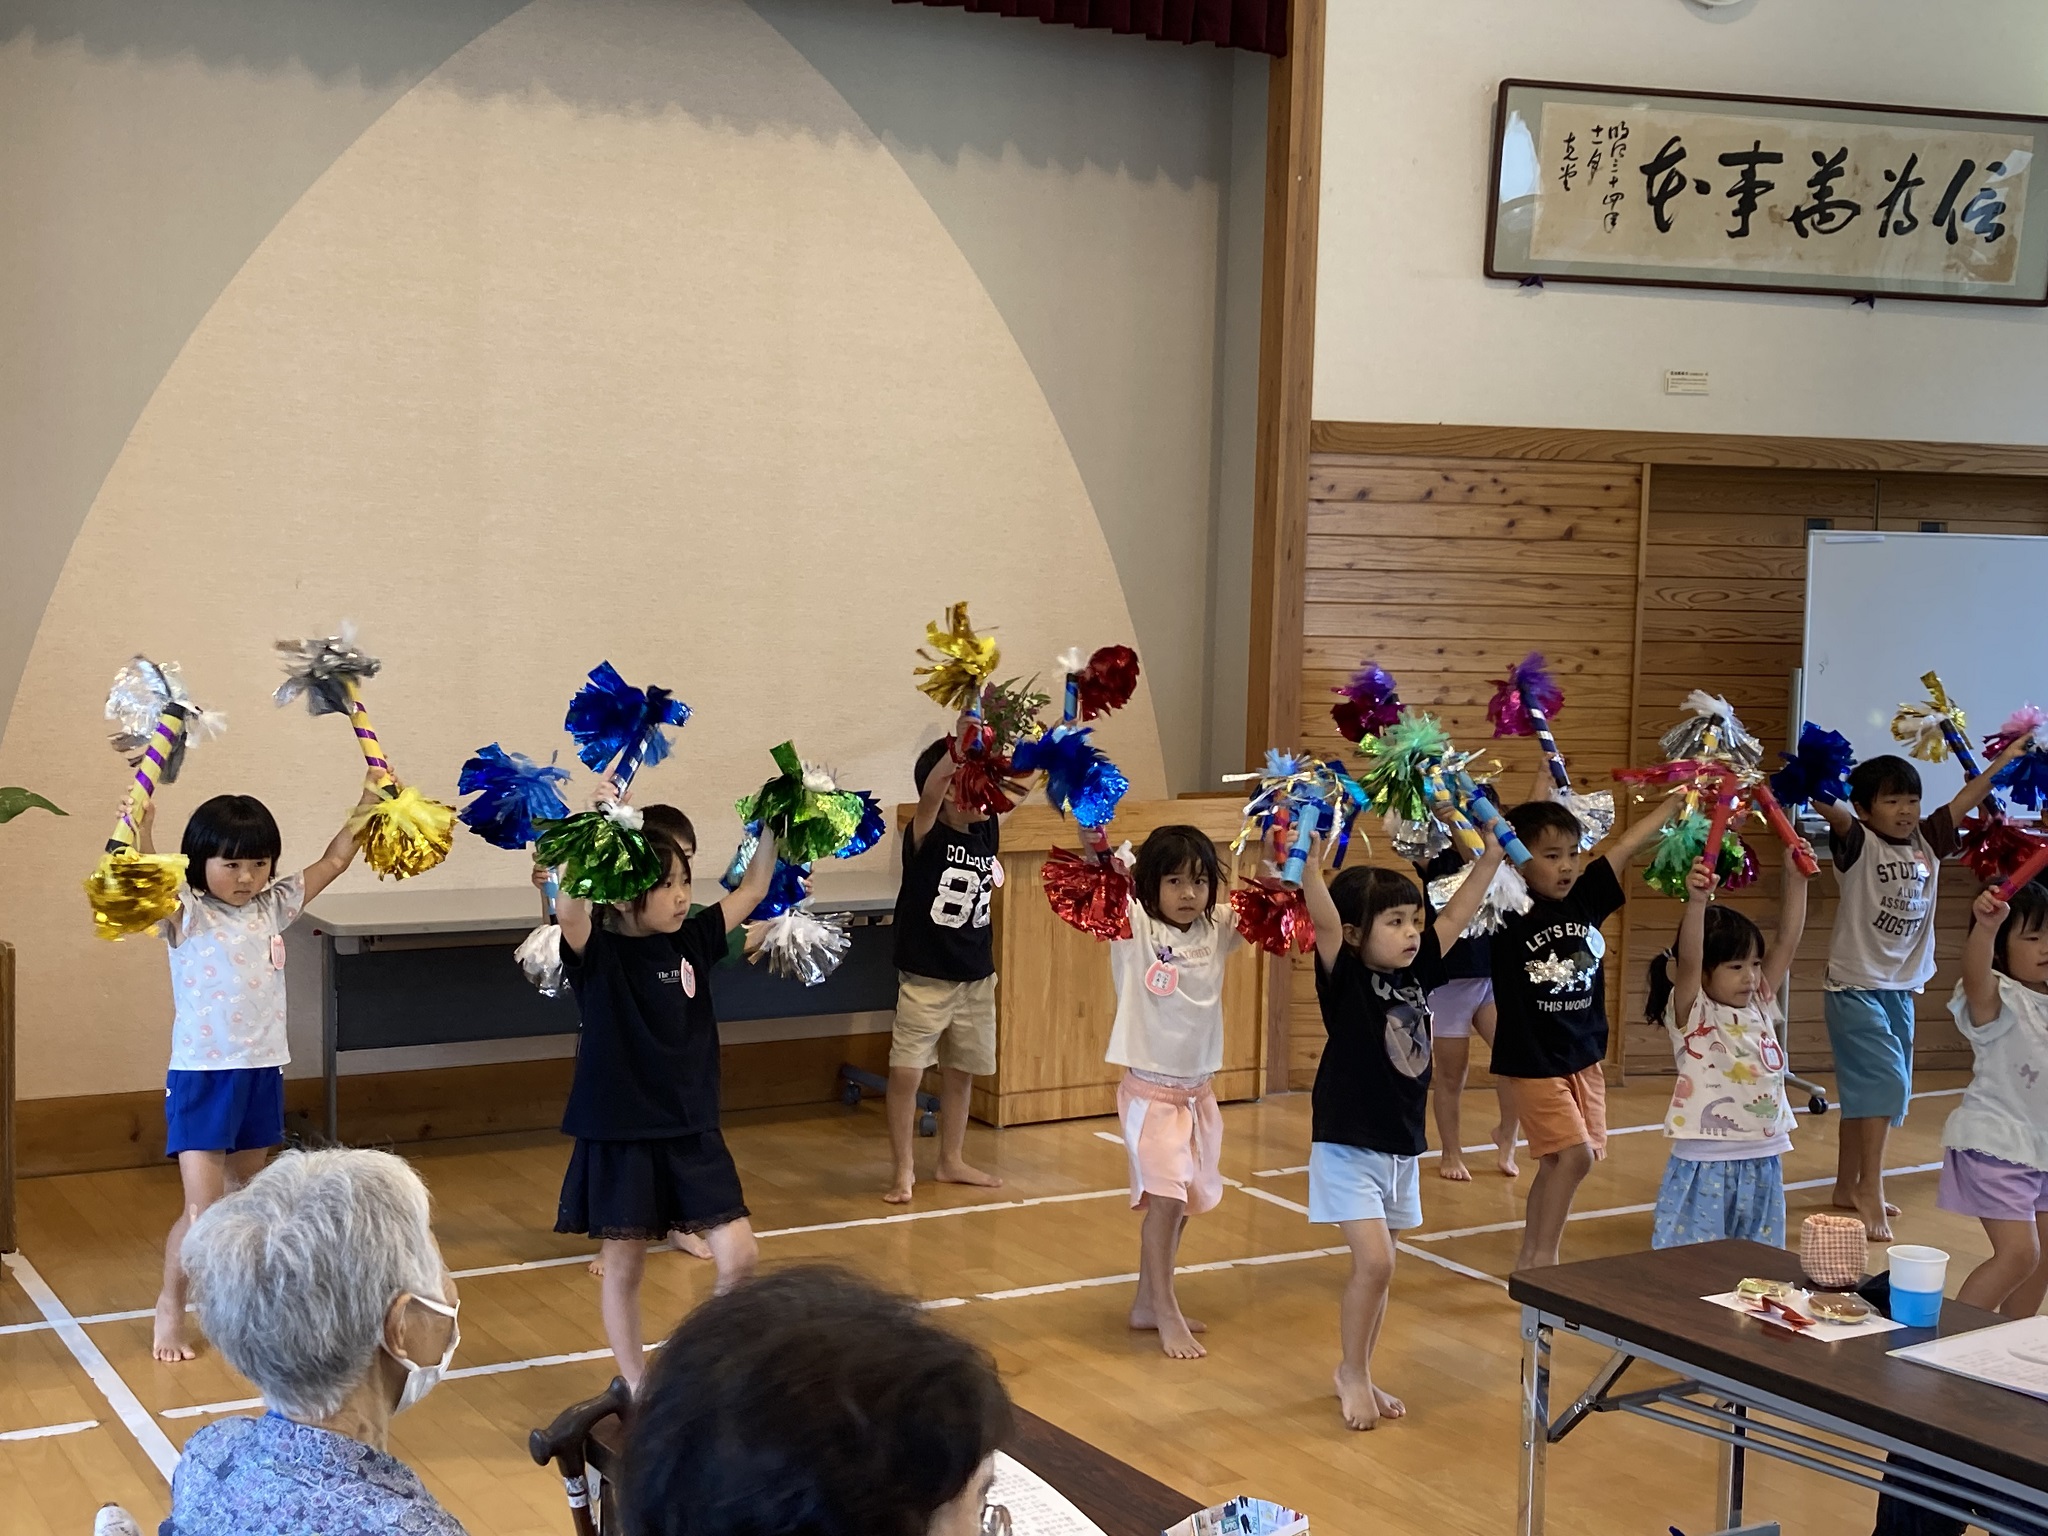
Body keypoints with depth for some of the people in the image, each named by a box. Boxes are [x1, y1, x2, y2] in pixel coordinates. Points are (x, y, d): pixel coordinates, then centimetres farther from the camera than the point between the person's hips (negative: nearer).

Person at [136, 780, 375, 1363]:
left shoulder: (271, 908, 6)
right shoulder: (187, 916, -9)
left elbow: (332, 862, 13)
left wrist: (368, 806, 9)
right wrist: (140, 830, -45)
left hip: (263, 1073, 5)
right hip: (201, 1077, -5)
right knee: (202, 1210, -8)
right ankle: (170, 1309, 9)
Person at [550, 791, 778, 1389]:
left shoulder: (690, 942, 3)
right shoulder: (596, 952, -12)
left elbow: (753, 890, 9)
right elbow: (568, 910, -33)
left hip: (692, 1131, 4)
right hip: (618, 1137, -4)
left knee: (738, 1256, -1)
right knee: (623, 1267, 7)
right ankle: (636, 1388, 22)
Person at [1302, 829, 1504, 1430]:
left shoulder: (1418, 973, 3)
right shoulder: (1345, 978, -13)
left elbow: (1457, 912, 8)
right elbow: (1323, 918, -30)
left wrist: (1493, 854, 3)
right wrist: (1312, 860, -44)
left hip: (1401, 1148, 6)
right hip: (1348, 1147, -6)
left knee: (1378, 1269, 13)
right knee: (1375, 1262, -13)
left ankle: (1358, 1375, 26)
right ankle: (1353, 1374, 6)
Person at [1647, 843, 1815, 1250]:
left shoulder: (1760, 1007, 8)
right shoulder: (1691, 1014, -8)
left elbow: (1787, 941, 4)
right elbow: (1687, 961, -26)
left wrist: (1795, 881, -5)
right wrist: (1696, 902, -40)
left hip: (1763, 1161, 6)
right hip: (1705, 1161, -6)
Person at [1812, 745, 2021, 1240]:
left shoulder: (1926, 842, 5)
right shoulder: (1858, 844, -11)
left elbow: (1966, 800, 9)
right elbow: (1834, 813, -31)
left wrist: (2006, 758, 7)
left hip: (1901, 989, 7)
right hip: (1855, 986, -7)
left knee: (1867, 1091, 14)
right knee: (1882, 1079, -16)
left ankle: (1848, 1187, 25)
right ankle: (1870, 1192, -11)